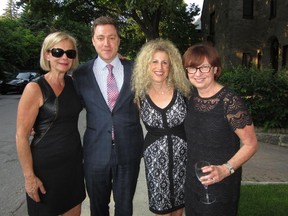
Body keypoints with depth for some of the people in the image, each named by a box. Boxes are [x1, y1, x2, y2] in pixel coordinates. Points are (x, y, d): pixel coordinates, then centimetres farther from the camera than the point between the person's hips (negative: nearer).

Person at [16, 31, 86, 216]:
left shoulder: (72, 82, 1)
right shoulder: (35, 88, -16)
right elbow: (22, 136, -14)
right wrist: (29, 176, -12)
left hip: (74, 160, 6)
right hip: (46, 165, -5)